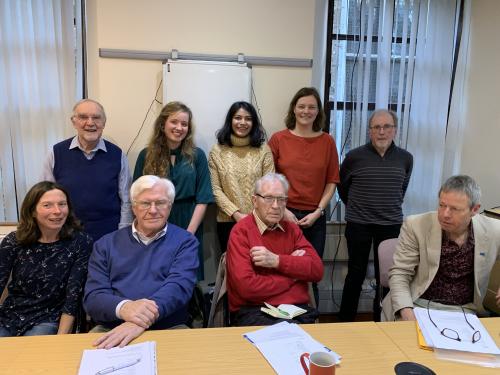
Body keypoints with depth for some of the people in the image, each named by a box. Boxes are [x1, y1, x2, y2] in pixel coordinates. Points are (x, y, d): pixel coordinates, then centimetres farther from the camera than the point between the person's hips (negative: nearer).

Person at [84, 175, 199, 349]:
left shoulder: (185, 241, 5)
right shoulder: (106, 244, 12)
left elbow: (179, 286, -10)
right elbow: (93, 296, 1)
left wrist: (141, 321, -27)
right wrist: (123, 307, -22)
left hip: (169, 330, -1)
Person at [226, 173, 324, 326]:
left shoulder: (292, 229, 13)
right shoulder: (240, 232, -5)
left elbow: (317, 270, 2)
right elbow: (247, 287, -16)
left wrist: (277, 261, -13)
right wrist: (294, 274, -4)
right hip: (254, 312, -5)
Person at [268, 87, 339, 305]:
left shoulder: (327, 141, 5)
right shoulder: (278, 139, 1)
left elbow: (332, 181, 7)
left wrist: (318, 211, -3)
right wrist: (283, 210, -7)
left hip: (315, 218, 2)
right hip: (284, 216, -1)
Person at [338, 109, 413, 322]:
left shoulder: (405, 158, 1)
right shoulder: (354, 156, -7)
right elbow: (342, 186, 9)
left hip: (391, 225, 2)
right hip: (358, 224, -2)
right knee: (356, 274, 7)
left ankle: (381, 322, 25)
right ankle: (345, 322, 21)